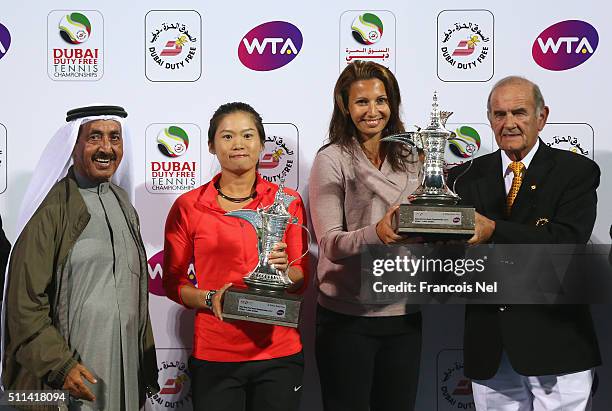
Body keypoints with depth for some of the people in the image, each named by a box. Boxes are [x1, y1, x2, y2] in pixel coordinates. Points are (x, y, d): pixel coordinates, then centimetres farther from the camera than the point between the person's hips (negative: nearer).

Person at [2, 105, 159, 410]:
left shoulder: (122, 204, 11)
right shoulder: (52, 208, -10)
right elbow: (25, 301, -12)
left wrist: (147, 367, 16)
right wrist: (59, 365, -16)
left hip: (125, 365, 6)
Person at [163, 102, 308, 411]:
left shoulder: (287, 200, 2)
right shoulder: (188, 206, -1)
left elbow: (301, 278, 3)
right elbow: (173, 282, 3)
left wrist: (283, 269, -18)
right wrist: (209, 298, -15)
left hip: (279, 352, 1)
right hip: (214, 355, -1)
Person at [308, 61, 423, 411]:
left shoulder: (410, 160, 9)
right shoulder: (332, 160, -6)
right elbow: (330, 244, -14)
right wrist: (376, 232, -32)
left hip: (403, 315, 4)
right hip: (347, 318, -4)